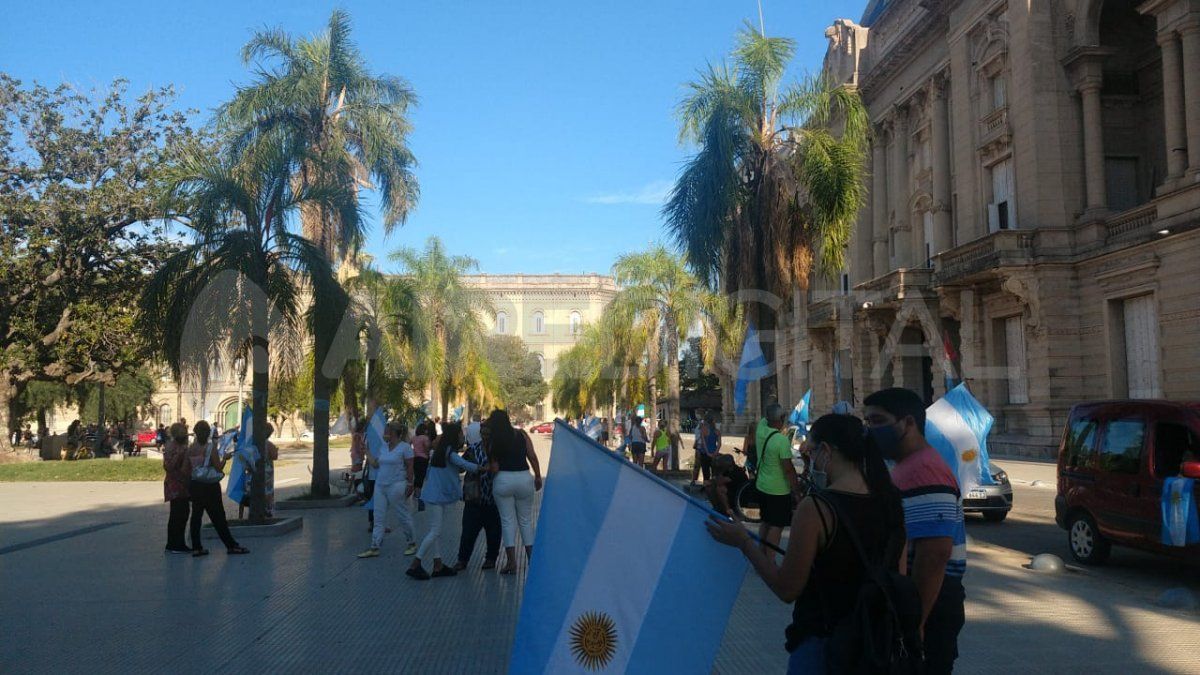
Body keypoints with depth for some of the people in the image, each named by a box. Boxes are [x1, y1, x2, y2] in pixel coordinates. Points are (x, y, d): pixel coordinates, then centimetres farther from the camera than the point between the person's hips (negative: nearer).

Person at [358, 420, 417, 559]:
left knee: (403, 516, 4)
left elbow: (410, 467, -9)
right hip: (380, 485, 7)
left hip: (396, 486, -7)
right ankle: (374, 547, 8)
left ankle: (412, 543, 19)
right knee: (379, 517, 5)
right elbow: (376, 464, 12)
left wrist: (409, 484, -12)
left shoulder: (405, 447, -9)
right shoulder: (384, 447, 13)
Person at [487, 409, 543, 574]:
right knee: (526, 519, 14)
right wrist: (538, 477, 8)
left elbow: (494, 467, -6)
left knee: (507, 520, 5)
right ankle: (531, 557, 17)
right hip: (524, 478, 2)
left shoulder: (493, 442, 0)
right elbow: (532, 457, 0)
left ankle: (511, 561, 2)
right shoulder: (522, 435, 3)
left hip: (503, 480, -1)